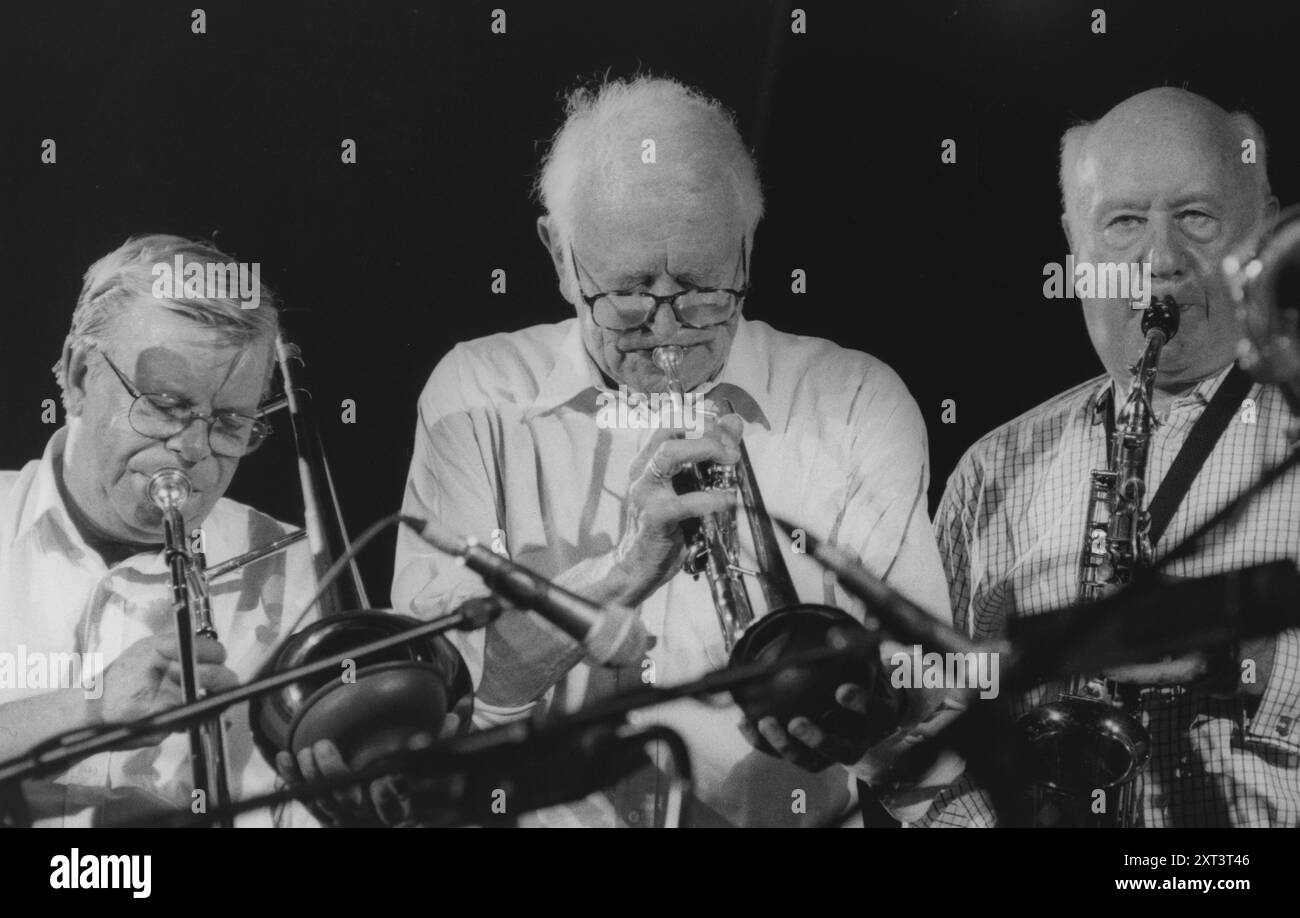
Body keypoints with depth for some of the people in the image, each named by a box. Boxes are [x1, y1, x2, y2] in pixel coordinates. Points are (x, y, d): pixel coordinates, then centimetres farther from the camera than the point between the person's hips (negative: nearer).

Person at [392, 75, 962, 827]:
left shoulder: (858, 405, 1)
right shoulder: (478, 396, 3)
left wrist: (864, 718, -25)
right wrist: (621, 572, -19)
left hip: (788, 817, 1)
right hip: (549, 814, 0)